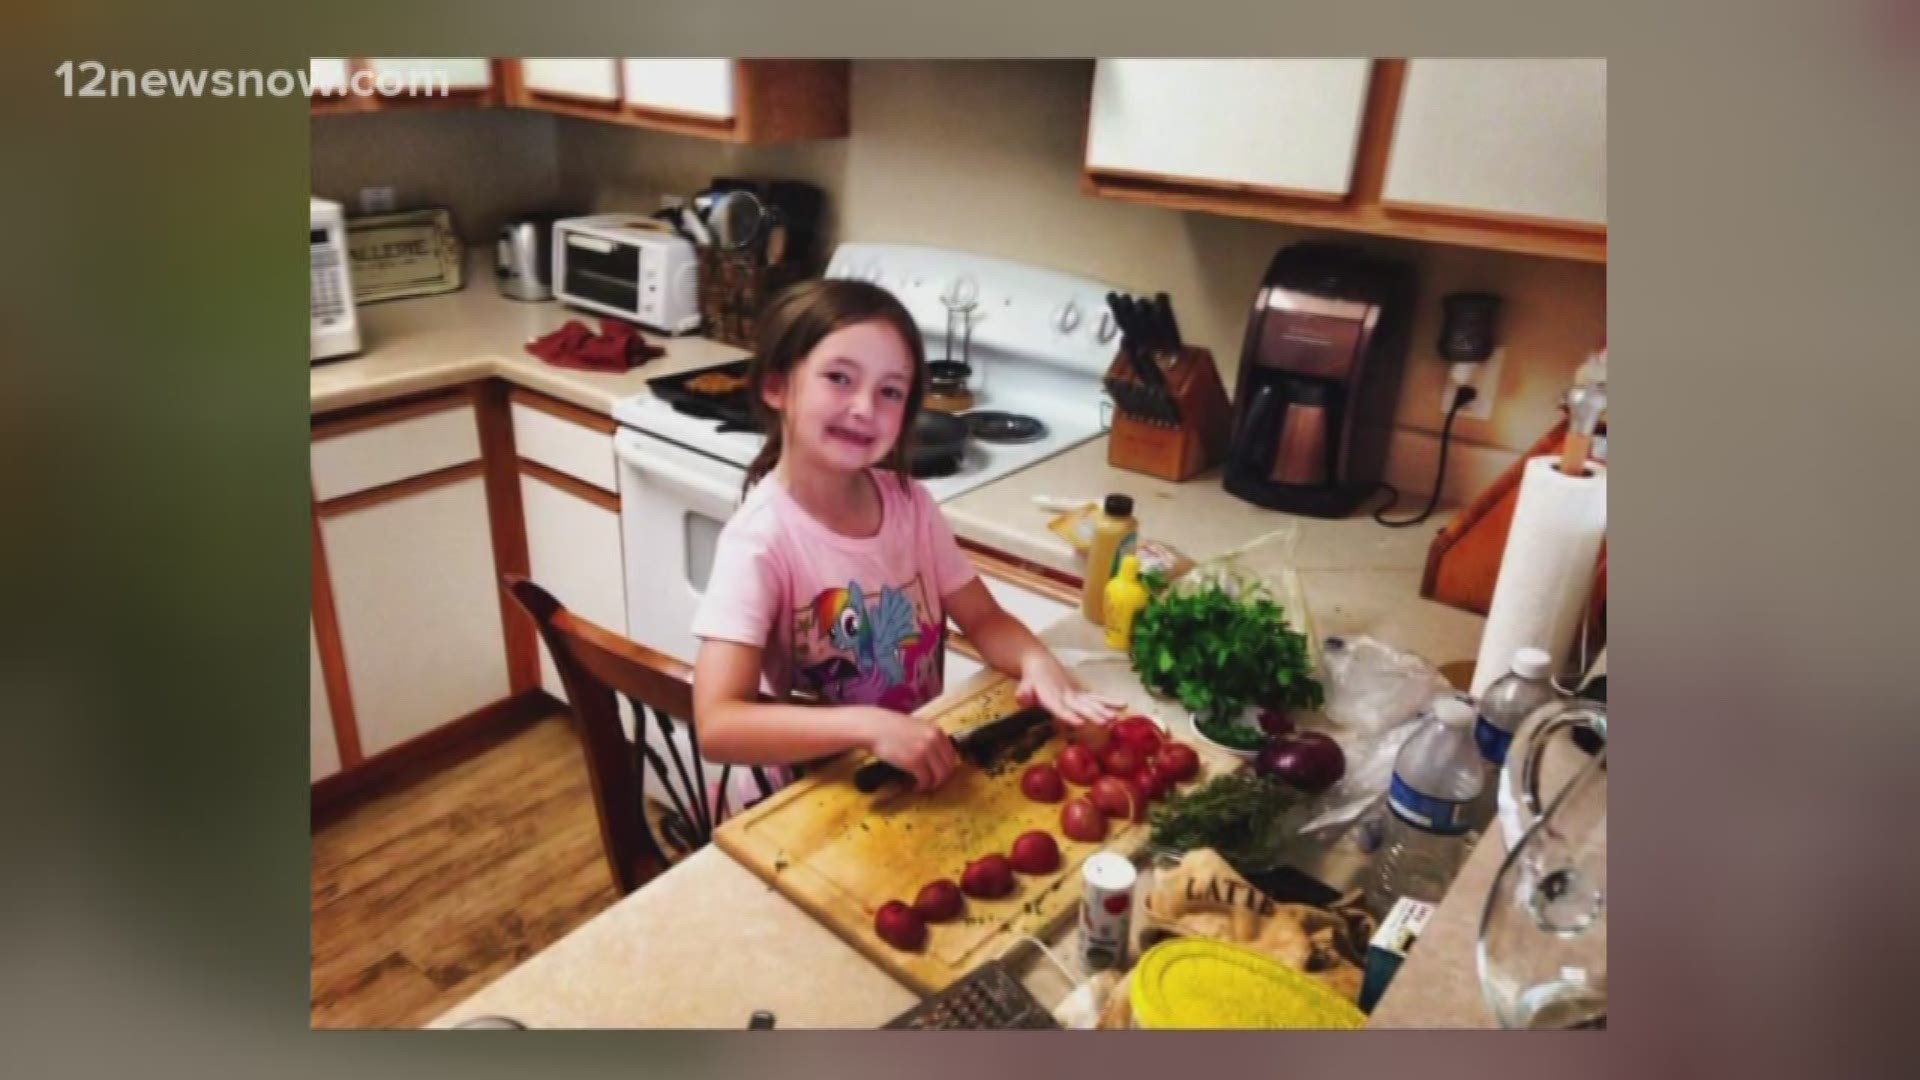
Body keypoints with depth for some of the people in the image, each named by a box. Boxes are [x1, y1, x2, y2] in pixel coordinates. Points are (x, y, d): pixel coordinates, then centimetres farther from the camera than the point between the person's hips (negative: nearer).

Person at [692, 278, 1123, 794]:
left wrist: (1036, 661, -16)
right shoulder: (761, 538, -20)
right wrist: (868, 726, -36)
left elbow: (984, 618, 5)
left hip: (926, 771, 6)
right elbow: (717, 725, -26)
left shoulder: (909, 502, -2)